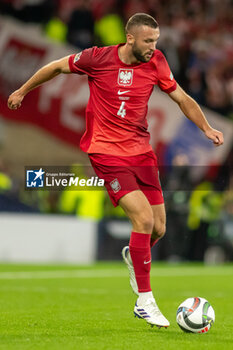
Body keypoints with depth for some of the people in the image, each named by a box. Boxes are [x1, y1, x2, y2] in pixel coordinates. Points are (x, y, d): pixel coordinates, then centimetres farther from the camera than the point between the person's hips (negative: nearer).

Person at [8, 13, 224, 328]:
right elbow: (57, 67, 6)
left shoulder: (156, 62, 0)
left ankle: (134, 256, 40)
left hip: (141, 151, 5)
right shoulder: (98, 58, -10)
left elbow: (182, 98, 11)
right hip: (106, 152, -5)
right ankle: (144, 302, -9)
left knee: (158, 228, 2)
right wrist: (22, 91, 16)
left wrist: (206, 128, 0)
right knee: (144, 218, -19)